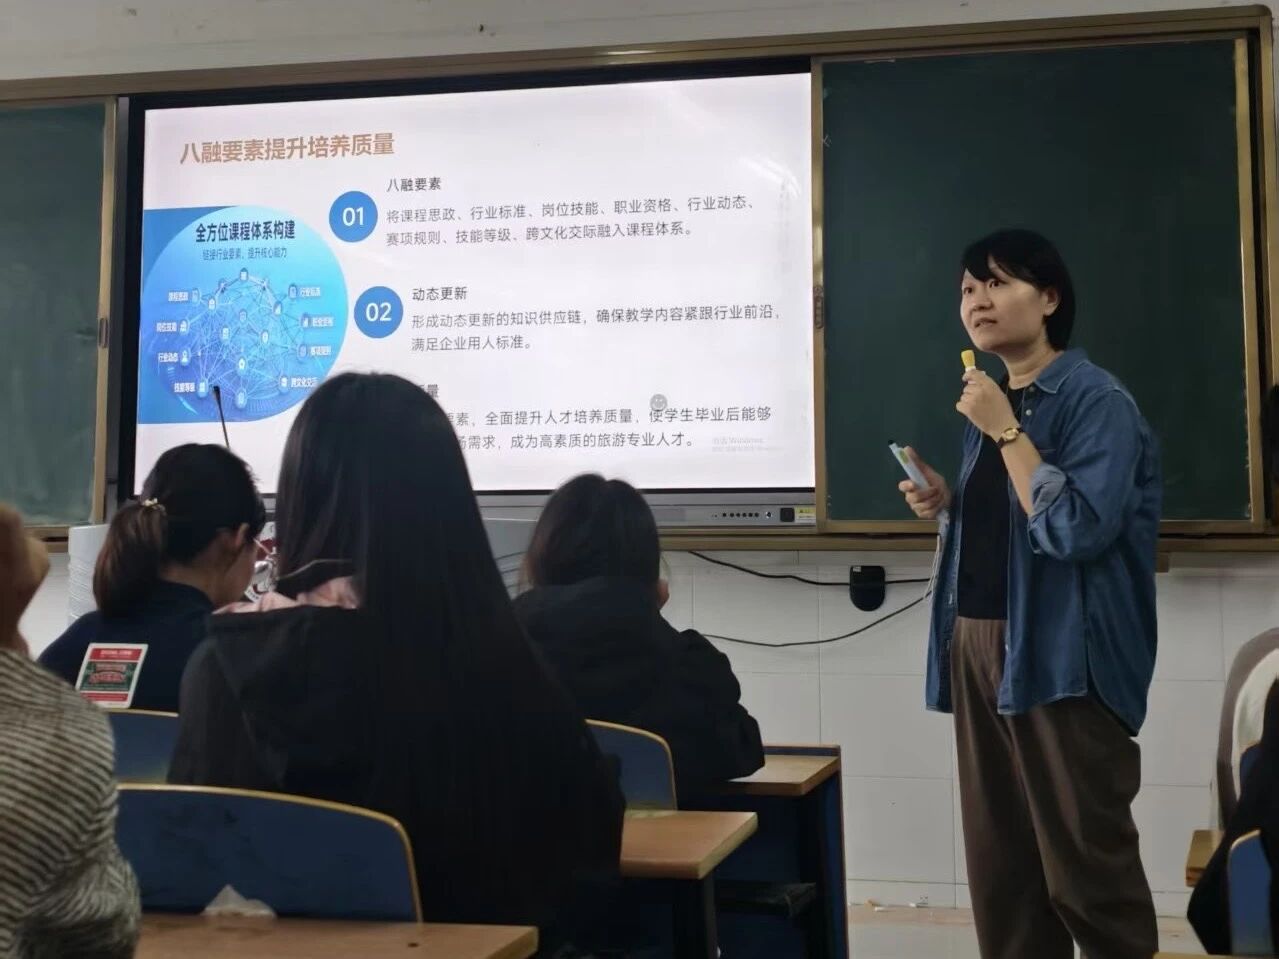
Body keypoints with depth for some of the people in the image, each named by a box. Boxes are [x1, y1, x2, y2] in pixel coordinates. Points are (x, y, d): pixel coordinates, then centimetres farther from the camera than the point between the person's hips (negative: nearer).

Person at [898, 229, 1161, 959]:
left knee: (1086, 860, -2)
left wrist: (1006, 431, -18)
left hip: (1061, 655, -8)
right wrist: (946, 505, 5)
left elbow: (1076, 529, -22)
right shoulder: (989, 401, 14)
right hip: (978, 646, 8)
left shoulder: (1096, 399, -9)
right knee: (999, 858, 11)